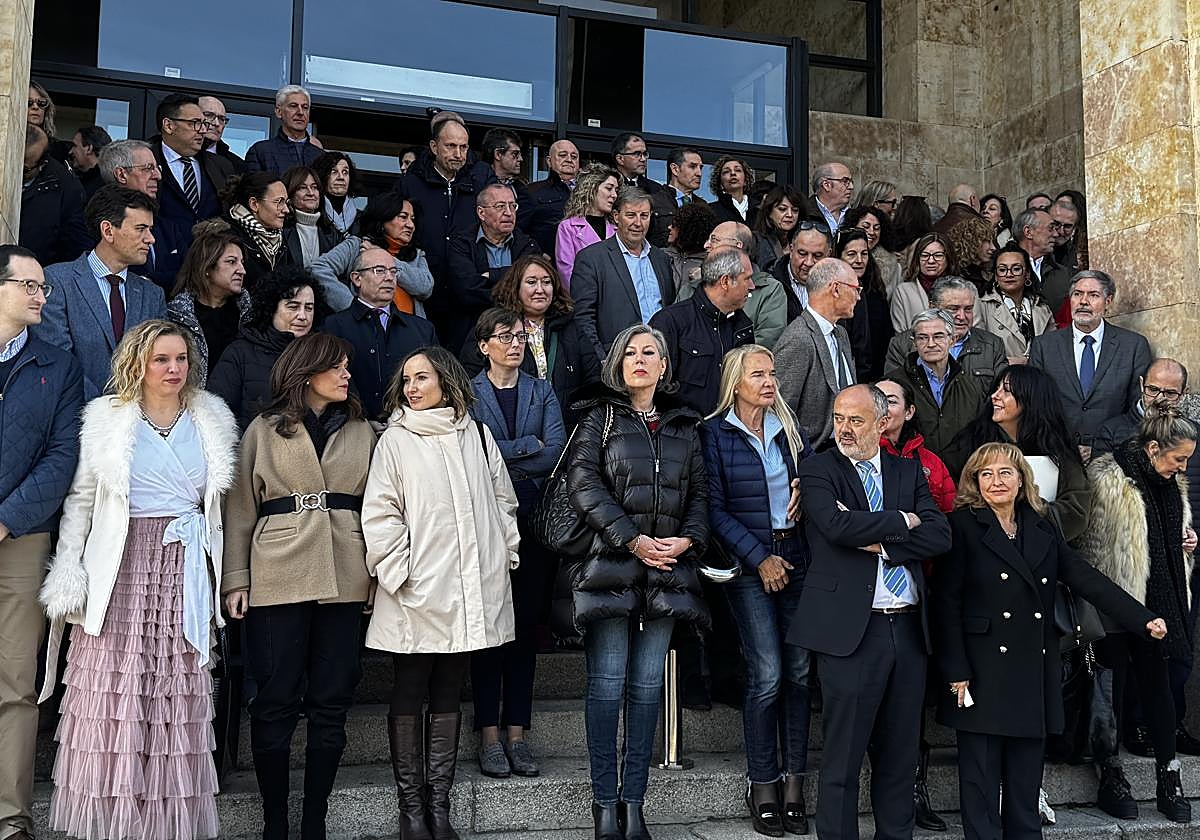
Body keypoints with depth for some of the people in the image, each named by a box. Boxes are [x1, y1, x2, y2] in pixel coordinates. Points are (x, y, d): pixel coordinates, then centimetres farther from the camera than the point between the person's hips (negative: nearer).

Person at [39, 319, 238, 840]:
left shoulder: (211, 420, 11)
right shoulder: (106, 418, 5)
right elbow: (79, 500, 5)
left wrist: (222, 577, 10)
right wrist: (69, 575, -2)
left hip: (185, 571, 2)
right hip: (121, 568, -1)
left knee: (178, 697, 1)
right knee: (113, 695, -3)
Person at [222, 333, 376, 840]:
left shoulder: (361, 431, 13)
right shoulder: (264, 430, 7)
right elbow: (240, 508, 5)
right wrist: (236, 580, -4)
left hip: (344, 580, 2)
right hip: (278, 578, -2)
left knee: (331, 703, 5)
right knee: (276, 702, 1)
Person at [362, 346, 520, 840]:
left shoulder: (477, 437, 10)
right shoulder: (395, 441, 1)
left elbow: (503, 502, 16)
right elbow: (379, 516, -5)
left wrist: (505, 554, 7)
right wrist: (398, 573, -11)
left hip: (470, 593, 3)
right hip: (416, 595, -3)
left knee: (448, 697, 9)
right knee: (409, 697, 4)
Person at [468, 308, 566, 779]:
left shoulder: (541, 392, 13)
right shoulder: (468, 393, 4)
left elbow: (557, 453, -1)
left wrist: (504, 460, -9)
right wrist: (530, 445, -5)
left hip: (532, 521, 3)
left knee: (527, 623, 4)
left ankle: (517, 732, 11)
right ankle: (489, 734, 6)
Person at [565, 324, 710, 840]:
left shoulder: (683, 425, 17)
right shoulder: (599, 416, 6)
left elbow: (700, 491, 13)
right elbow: (584, 481, -7)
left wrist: (687, 540, -6)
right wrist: (633, 539, -14)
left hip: (668, 567, 3)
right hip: (609, 564, -3)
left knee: (647, 685, 5)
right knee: (608, 683, -2)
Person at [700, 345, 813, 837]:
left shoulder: (788, 428, 13)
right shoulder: (714, 434, -1)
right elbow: (715, 509, -4)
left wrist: (805, 492, -6)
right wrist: (759, 558, -9)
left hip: (796, 559, 4)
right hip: (749, 565, -4)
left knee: (799, 671, 2)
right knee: (767, 674, -7)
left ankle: (794, 782, 12)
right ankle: (763, 785, 8)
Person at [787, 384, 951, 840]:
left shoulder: (909, 471, 13)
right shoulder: (817, 469, 1)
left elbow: (939, 535, 0)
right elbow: (837, 525, -17)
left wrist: (880, 543, -10)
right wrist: (900, 520, -6)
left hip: (908, 628, 4)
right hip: (850, 629, -4)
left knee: (900, 754, 13)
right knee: (843, 756, 0)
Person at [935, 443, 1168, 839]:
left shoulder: (1043, 529, 13)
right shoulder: (964, 525, -4)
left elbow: (1087, 579, 6)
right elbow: (947, 601, -7)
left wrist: (1144, 619, -5)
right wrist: (956, 670, -12)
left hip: (1034, 672, 5)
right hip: (984, 672, -5)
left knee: (1026, 782, 11)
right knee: (981, 781, 2)